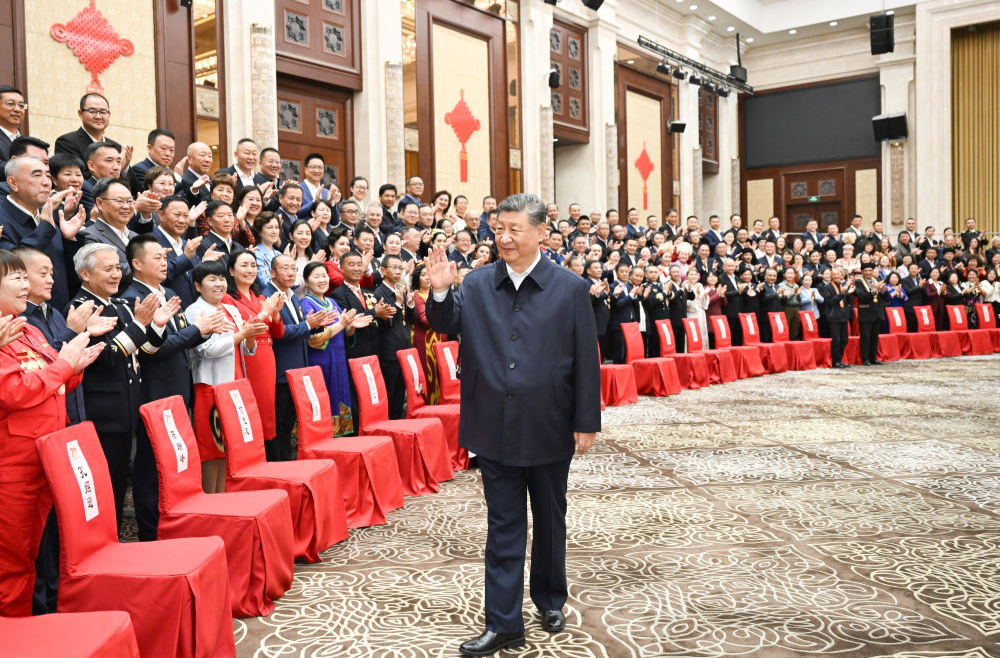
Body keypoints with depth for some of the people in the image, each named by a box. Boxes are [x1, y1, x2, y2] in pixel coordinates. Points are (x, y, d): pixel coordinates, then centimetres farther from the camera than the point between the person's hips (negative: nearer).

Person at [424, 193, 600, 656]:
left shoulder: (570, 288, -5)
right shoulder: (477, 284, 2)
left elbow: (586, 360, -4)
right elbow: (447, 325, 0)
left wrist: (587, 422, -5)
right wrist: (440, 292, -19)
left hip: (549, 431, -1)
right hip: (496, 429, 1)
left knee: (549, 520, 17)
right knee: (503, 526, 8)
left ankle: (549, 599, 39)